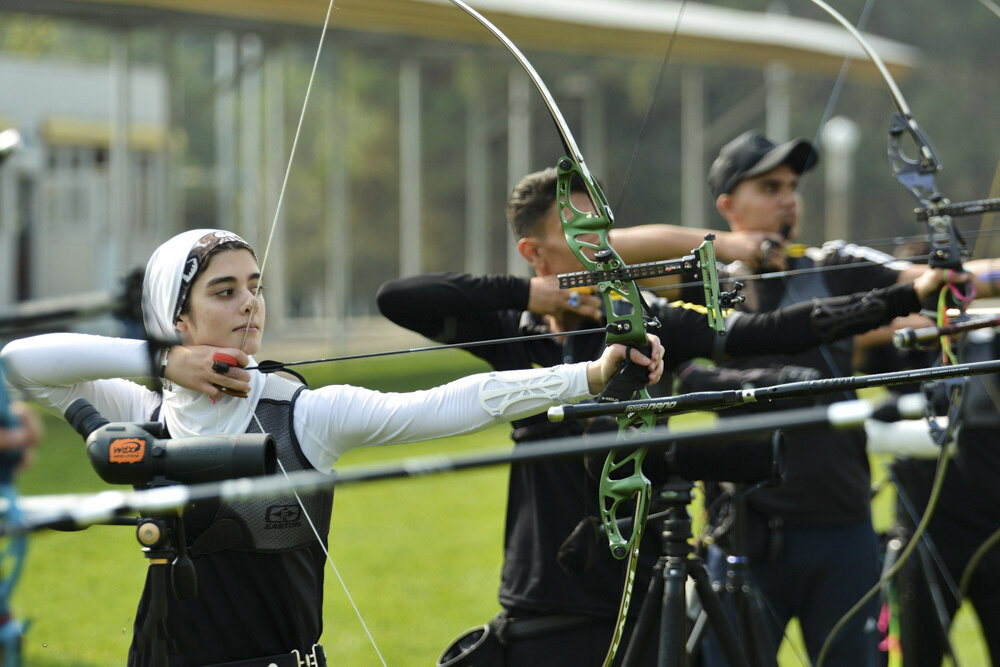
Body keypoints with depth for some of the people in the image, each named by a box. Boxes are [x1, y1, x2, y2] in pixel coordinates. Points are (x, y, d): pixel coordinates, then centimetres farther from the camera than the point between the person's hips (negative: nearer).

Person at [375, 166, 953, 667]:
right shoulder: (511, 333, 4)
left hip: (642, 605, -1)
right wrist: (525, 293, -11)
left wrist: (903, 299, -22)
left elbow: (764, 333, -12)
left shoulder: (644, 323, -2)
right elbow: (397, 299, -5)